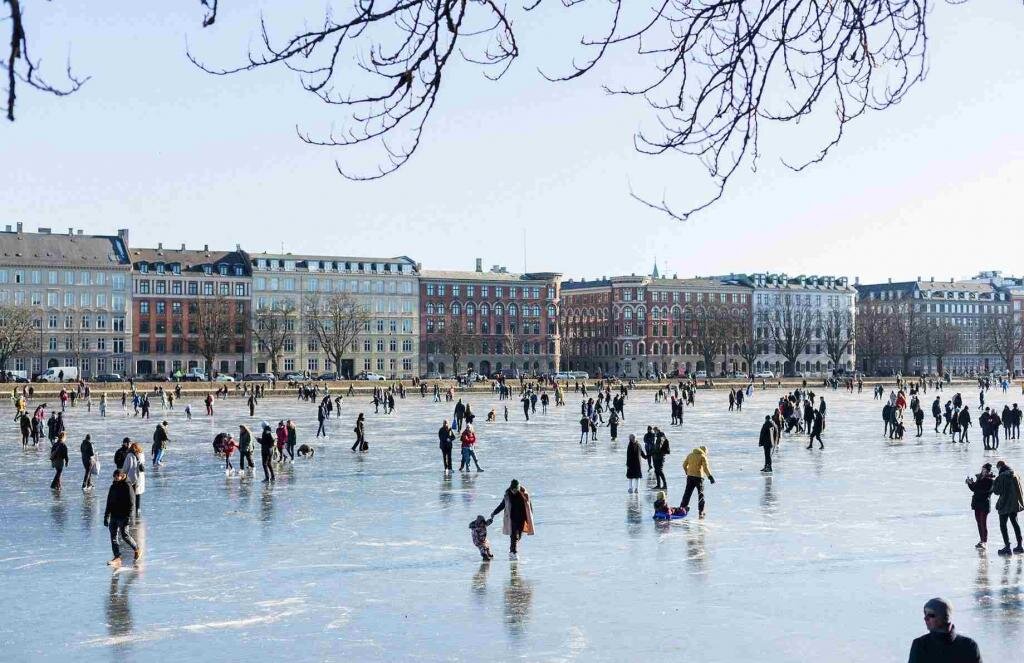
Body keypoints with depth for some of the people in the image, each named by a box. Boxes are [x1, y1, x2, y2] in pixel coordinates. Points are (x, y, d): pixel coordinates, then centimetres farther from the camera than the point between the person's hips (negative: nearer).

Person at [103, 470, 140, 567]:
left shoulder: (127, 487, -9)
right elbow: (109, 503, 18)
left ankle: (137, 550, 15)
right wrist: (106, 517, 16)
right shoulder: (113, 487, 12)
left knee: (124, 535, -7)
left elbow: (131, 503, -12)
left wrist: (129, 517, -18)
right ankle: (117, 557, 1)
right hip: (114, 516, 7)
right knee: (113, 536, 0)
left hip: (123, 516, -7)